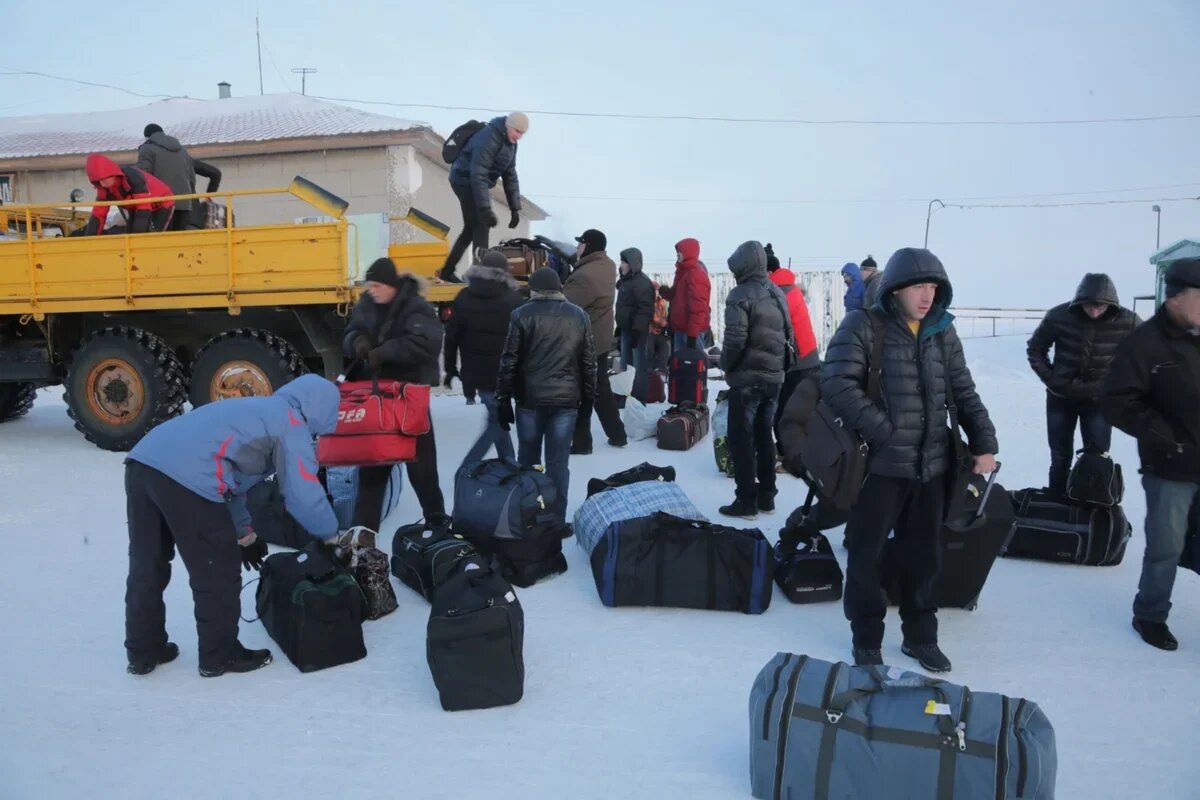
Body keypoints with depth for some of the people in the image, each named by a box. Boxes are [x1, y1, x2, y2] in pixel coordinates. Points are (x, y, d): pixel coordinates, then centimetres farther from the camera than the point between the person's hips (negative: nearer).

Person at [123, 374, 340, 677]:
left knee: (146, 567, 21)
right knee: (217, 575, 8)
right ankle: (220, 657, 22)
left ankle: (143, 652, 35)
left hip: (142, 462, 9)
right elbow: (304, 495, 1)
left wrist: (244, 534, 40)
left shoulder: (254, 410, 32)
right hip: (186, 478, -9)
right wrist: (331, 536, 17)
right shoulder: (292, 424, 6)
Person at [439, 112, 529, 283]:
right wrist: (486, 209, -35)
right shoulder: (488, 139, -25)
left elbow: (510, 175, 9)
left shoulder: (510, 143, 5)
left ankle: (448, 270, 25)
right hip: (465, 180, -10)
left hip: (473, 183, 10)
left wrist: (515, 208, 4)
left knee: (471, 228, 15)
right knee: (481, 224, -15)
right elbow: (478, 176, -31)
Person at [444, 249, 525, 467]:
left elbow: (451, 336, 6)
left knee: (498, 418, 19)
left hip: (476, 372, 5)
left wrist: (450, 368, 14)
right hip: (503, 374, -5)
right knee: (497, 422, 3)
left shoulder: (464, 298, 4)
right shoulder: (514, 300, -8)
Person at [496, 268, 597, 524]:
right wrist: (588, 396, 16)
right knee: (558, 462, 3)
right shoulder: (579, 315, 7)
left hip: (530, 399, -1)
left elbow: (509, 361, -4)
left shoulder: (522, 314, -2)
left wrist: (503, 399, 1)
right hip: (566, 400, 1)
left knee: (528, 460, 14)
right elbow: (589, 361, 8)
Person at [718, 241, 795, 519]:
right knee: (764, 436, 16)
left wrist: (725, 366, -3)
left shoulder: (741, 295, -13)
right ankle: (766, 496, 22)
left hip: (747, 377, -7)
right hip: (774, 376, 8)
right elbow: (789, 334, 13)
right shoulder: (778, 294, 11)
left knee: (741, 439, 0)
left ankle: (746, 501, 3)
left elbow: (735, 340, -19)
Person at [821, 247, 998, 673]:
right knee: (866, 554, 6)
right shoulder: (863, 326, -7)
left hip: (931, 465, 5)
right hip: (877, 464, -5)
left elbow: (964, 392, 15)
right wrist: (885, 432, -20)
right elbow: (838, 385, -17)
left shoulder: (942, 332, 9)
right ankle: (867, 638, 24)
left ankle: (920, 635, 33)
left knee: (922, 554, 15)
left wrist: (984, 443, 7)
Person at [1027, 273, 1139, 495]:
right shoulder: (1058, 316, -16)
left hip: (1100, 399, 0)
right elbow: (1035, 349, 1)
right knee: (1060, 458, 10)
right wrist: (1050, 379, -5)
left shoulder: (1128, 322, -16)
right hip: (1061, 397, 1)